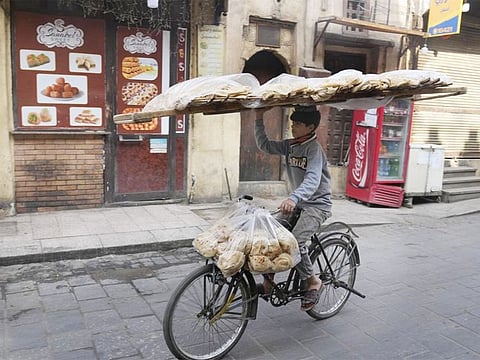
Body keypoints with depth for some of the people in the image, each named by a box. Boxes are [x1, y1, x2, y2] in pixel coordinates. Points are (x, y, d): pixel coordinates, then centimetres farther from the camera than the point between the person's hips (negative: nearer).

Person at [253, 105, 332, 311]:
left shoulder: (314, 149, -19)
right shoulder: (290, 145, 5)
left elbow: (313, 180, -34)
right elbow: (264, 145, 8)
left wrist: (294, 198, -51)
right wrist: (258, 119, -2)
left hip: (317, 205, -8)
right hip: (297, 203, 8)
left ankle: (313, 281, -2)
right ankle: (268, 282, 7)